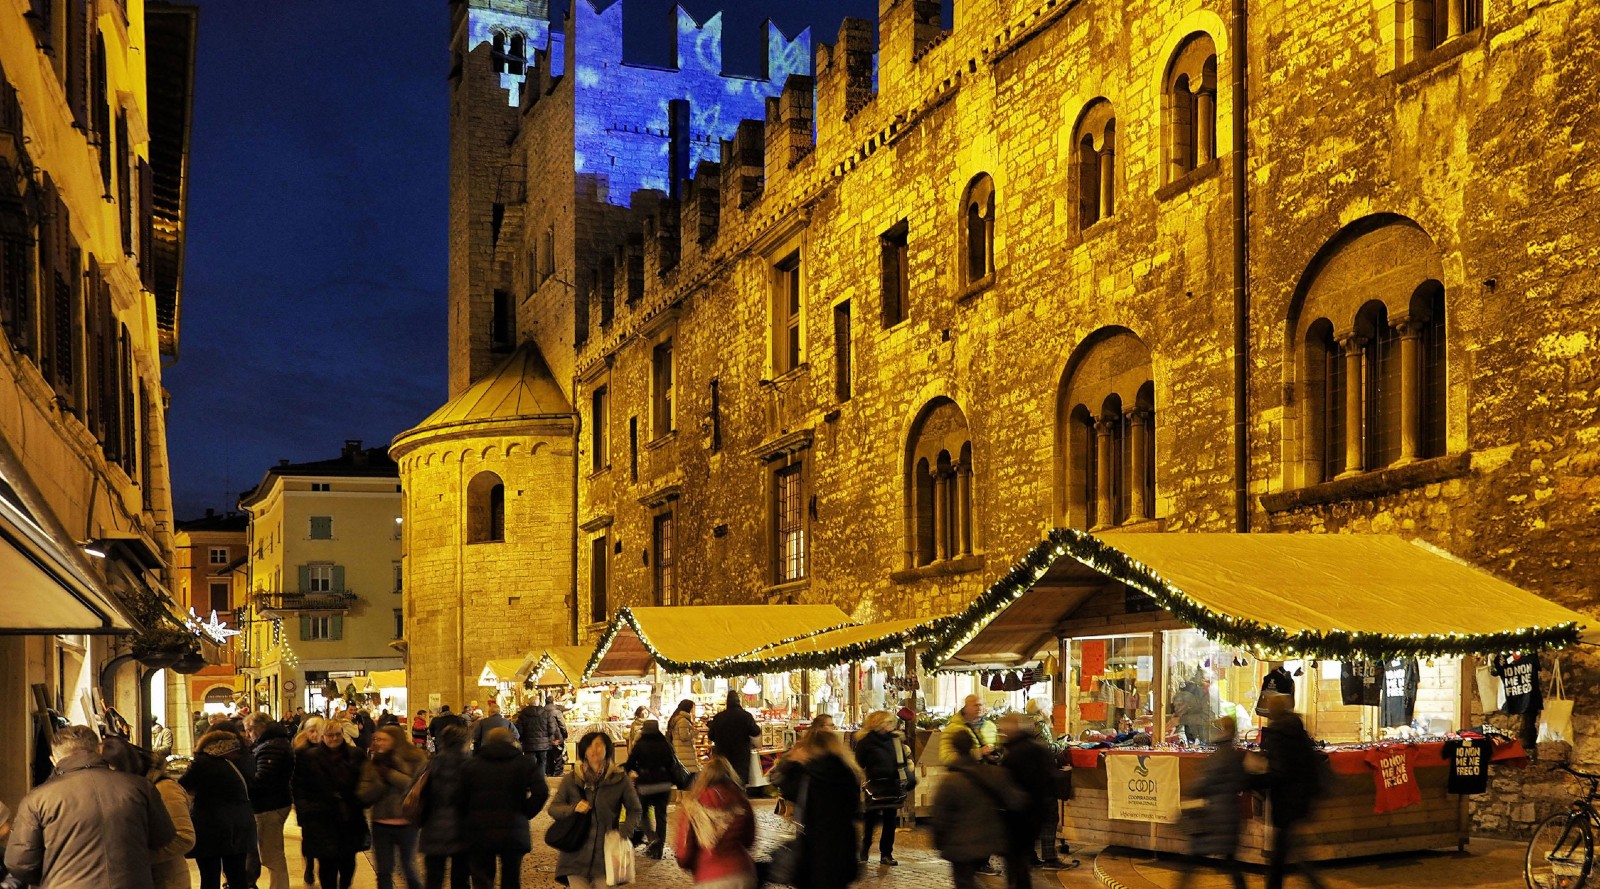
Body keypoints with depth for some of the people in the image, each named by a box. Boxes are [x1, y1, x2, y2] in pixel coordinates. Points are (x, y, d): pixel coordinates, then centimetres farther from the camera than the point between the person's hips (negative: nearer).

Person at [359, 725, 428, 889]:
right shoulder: (374, 763, 6)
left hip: (407, 823, -3)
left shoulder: (416, 759, -5)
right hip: (381, 824, 3)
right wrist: (380, 779, -19)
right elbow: (365, 795, -1)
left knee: (409, 868, 10)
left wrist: (390, 774, -17)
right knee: (384, 871, 8)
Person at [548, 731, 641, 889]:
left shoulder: (619, 778, 1)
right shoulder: (571, 779, 3)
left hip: (606, 852, 0)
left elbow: (634, 810, 8)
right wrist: (573, 808, -14)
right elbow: (553, 808, 5)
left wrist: (625, 832, -7)